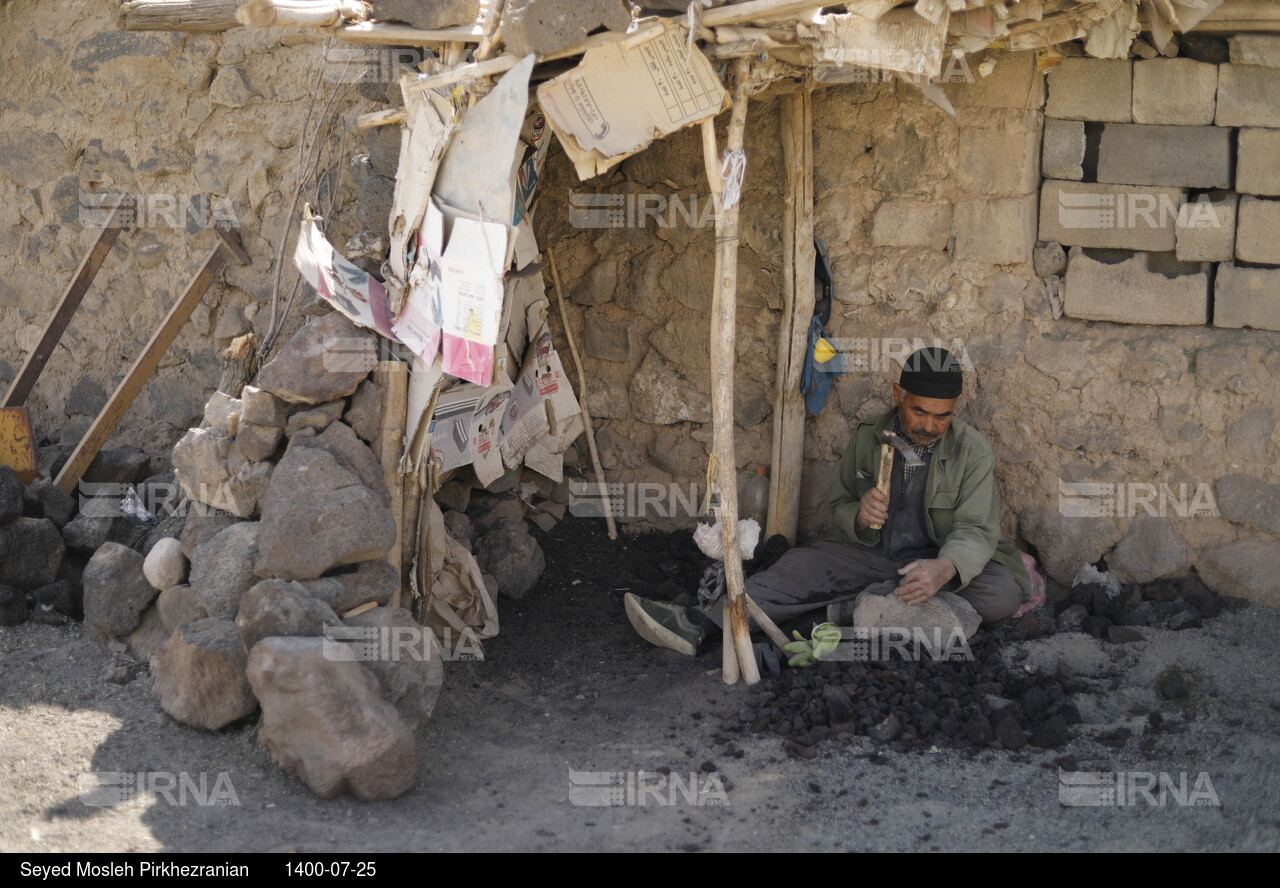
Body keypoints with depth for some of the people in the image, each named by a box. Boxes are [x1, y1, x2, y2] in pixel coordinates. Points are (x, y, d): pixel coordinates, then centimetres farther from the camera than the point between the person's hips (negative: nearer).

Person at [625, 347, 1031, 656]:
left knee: (1002, 592, -32)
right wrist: (859, 516, -22)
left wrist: (945, 569, -41)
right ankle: (696, 623, -35)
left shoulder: (972, 450, -10)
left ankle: (865, 600, -26)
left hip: (941, 561, -2)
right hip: (873, 555, 2)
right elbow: (839, 505, 5)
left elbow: (975, 530, -18)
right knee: (805, 565, -22)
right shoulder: (867, 438, -1)